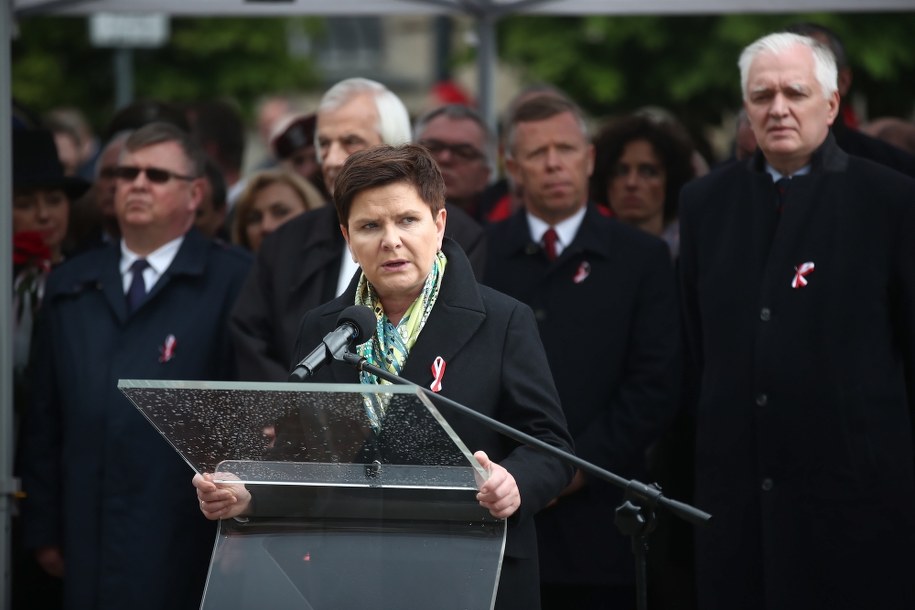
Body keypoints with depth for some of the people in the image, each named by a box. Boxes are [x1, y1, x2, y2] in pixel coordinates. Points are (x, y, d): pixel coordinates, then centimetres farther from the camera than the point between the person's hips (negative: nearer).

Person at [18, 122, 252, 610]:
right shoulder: (70, 286, 16)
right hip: (89, 547, 4)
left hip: (188, 547, -4)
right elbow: (44, 418, 15)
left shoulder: (235, 281, 0)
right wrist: (42, 529, 10)